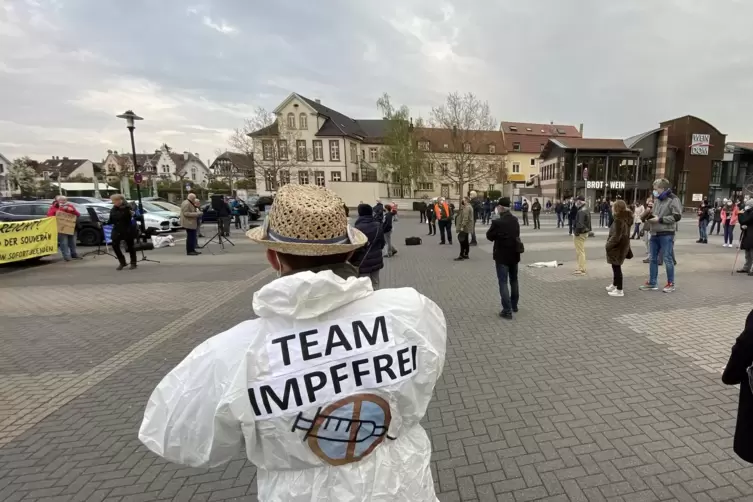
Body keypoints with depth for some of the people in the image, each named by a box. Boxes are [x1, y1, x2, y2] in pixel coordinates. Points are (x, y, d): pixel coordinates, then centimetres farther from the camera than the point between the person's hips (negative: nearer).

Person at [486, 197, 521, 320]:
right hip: (514, 254, 7)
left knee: (503, 282, -2)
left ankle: (507, 310, -2)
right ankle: (514, 305, 33)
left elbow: (489, 236, -8)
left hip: (502, 255, -7)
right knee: (514, 280, 20)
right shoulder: (515, 220, 2)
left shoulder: (497, 222, -20)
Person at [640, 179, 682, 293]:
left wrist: (659, 219, -17)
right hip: (654, 234, 7)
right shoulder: (657, 200, 14)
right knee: (653, 259, 9)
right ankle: (652, 283, 17)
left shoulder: (673, 200, -8)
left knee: (667, 259, 1)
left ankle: (671, 284, 13)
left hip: (666, 235, -7)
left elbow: (677, 216, -15)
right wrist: (650, 216, 3)